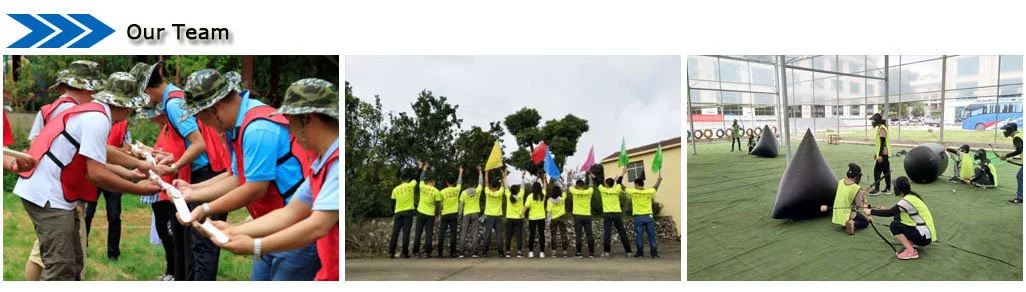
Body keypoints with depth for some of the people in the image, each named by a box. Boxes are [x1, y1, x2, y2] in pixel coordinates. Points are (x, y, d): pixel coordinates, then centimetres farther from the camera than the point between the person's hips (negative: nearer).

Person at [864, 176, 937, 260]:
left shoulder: (907, 200, -19)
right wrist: (885, 209, 17)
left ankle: (911, 251, -15)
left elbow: (890, 213, -23)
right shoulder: (912, 196, 8)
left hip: (925, 237, -9)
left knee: (894, 225, -11)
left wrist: (871, 212, -14)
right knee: (897, 218, 13)